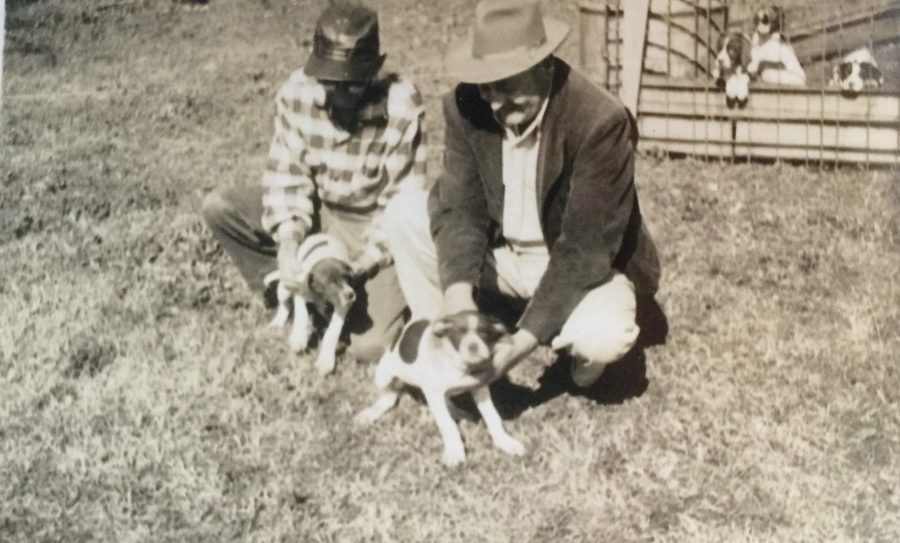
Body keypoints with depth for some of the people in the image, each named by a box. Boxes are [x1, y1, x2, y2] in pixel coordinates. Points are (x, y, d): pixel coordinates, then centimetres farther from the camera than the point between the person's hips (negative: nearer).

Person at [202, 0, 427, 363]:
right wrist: (288, 242, -29)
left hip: (374, 229, -4)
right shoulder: (297, 92, -15)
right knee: (218, 207, -14)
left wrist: (355, 267, -29)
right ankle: (296, 291, -3)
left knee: (370, 347, -23)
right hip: (315, 213, 4)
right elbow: (286, 174, -11)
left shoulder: (402, 109, -24)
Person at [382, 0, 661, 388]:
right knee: (403, 215, -14)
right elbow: (461, 206, -14)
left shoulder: (601, 121, -31)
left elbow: (584, 248, -31)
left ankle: (579, 346, 4)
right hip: (498, 252, 5)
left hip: (579, 266, -4)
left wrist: (526, 337, -37)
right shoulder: (466, 105, -15)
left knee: (605, 336, -35)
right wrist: (457, 291, -34)